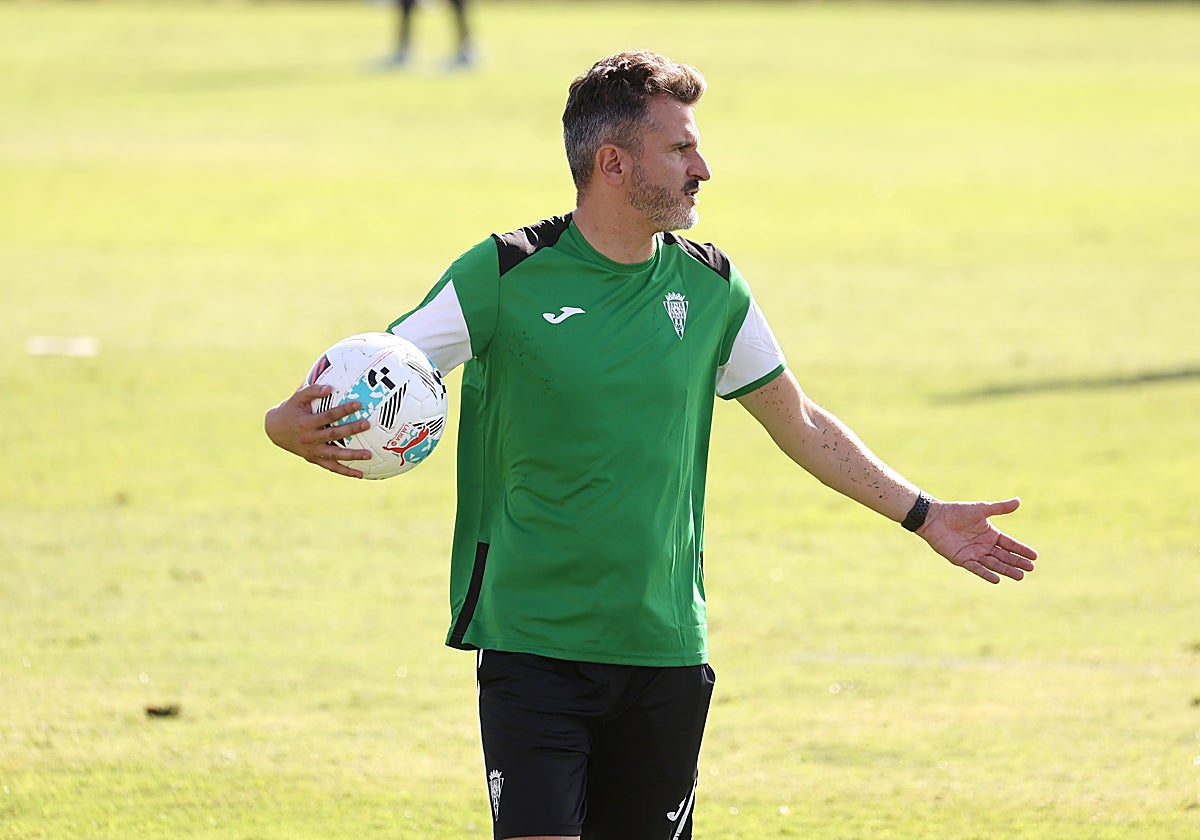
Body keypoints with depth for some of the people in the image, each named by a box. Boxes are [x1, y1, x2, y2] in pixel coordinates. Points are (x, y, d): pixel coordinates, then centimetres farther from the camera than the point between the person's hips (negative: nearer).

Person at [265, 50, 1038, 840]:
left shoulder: (708, 286, 6)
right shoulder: (505, 276, -7)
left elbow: (802, 426, 19)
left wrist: (924, 515, 19)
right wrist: (296, 424, -29)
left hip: (666, 653, 4)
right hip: (534, 647, -4)